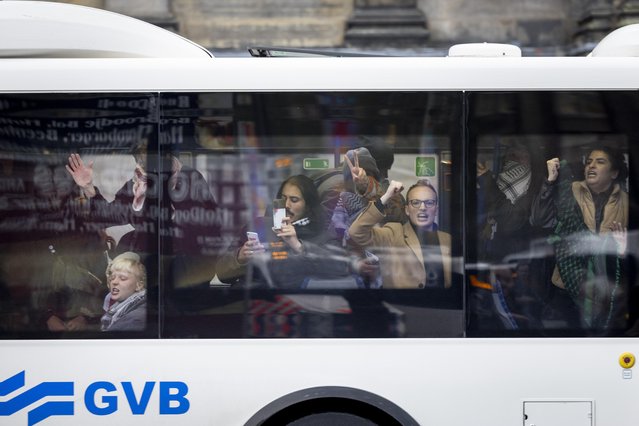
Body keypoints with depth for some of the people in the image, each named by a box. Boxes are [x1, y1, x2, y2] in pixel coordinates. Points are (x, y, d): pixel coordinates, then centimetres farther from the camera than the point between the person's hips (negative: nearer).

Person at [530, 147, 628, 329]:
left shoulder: (624, 201, 2)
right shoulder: (570, 192, 0)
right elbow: (538, 220, -10)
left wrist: (625, 249, -16)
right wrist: (551, 181, -16)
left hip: (610, 293, 0)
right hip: (569, 287, 0)